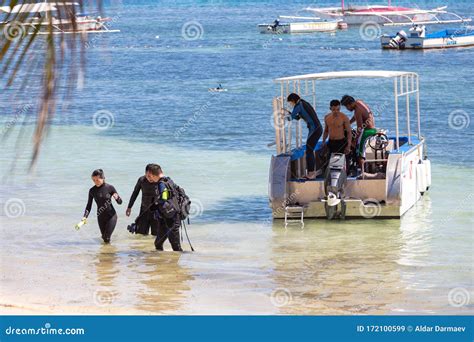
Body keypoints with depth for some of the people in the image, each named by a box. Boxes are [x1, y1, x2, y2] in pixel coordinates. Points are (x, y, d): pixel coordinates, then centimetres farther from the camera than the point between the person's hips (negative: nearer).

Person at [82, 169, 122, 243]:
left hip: (111, 216, -3)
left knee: (107, 238, -12)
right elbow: (89, 205, 3)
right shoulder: (92, 191, -4)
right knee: (104, 237, 11)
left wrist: (116, 197, -26)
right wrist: (85, 216, -12)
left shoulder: (110, 187, -11)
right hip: (101, 217, 3)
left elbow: (120, 202, -4)